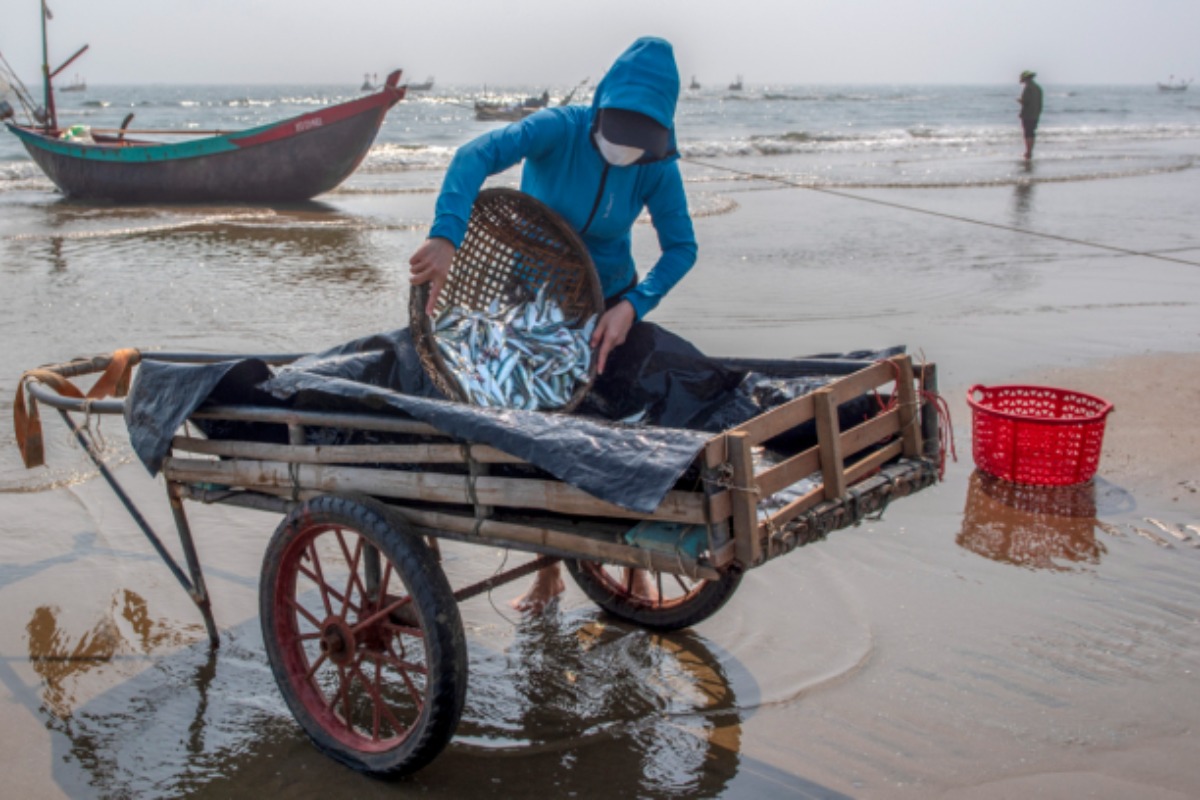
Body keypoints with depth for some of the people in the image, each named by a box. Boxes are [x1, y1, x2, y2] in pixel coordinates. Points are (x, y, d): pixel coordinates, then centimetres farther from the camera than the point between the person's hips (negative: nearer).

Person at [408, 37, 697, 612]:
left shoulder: (657, 168, -17)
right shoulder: (559, 130, -26)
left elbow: (680, 247, -14)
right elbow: (477, 156, -41)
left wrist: (633, 305, -31)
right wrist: (447, 236, -57)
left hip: (607, 308, 1)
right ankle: (549, 572, 21)